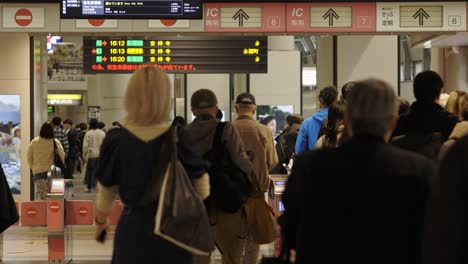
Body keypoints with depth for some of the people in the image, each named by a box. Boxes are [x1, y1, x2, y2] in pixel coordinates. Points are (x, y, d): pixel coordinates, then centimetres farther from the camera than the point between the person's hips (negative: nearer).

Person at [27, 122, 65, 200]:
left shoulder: (34, 142, 1)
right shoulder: (56, 142, -8)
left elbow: (29, 158, 7)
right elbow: (62, 157, -10)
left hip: (37, 172, 2)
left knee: (39, 196, 7)